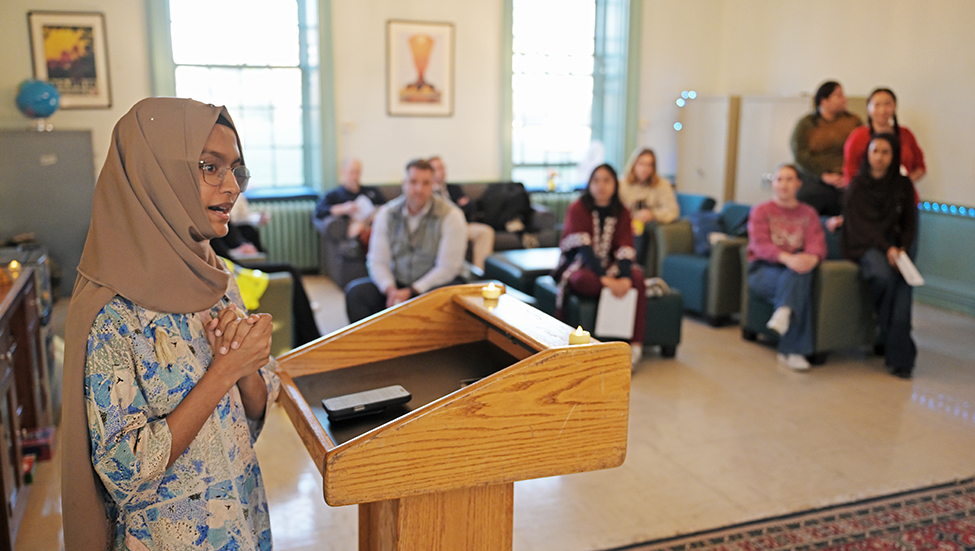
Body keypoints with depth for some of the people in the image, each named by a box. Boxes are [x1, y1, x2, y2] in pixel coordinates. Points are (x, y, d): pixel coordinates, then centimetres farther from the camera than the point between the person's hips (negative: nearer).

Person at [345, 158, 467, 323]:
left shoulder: (450, 215, -8)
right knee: (355, 291, -20)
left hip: (436, 284, -3)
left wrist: (411, 291, -20)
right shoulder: (387, 213, 4)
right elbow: (378, 261, 0)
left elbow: (447, 267, -13)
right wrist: (390, 289, -20)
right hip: (396, 283, 3)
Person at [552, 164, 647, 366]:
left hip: (609, 266, 4)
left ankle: (635, 345, -24)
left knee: (636, 277, -27)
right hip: (579, 264, -3)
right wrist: (607, 280, -33)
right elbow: (584, 248, -20)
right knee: (586, 280, -39)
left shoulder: (622, 213, 5)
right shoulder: (578, 209, -7)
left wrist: (625, 278, -30)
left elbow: (625, 250, -8)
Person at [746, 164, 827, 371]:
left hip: (794, 264, 2)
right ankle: (795, 350, -38)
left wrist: (812, 258, -28)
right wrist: (786, 258, -30)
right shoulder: (761, 211, 9)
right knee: (800, 285, -34)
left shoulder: (809, 213, 17)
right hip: (763, 270, -2)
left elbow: (817, 243, -1)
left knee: (802, 272, -37)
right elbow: (760, 244, -9)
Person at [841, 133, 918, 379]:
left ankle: (898, 356, -28)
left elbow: (910, 224, 10)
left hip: (893, 245, 2)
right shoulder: (857, 185, 2)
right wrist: (886, 249, -22)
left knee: (904, 284, -29)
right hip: (864, 246, -2)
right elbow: (861, 225, -7)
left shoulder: (903, 185, 11)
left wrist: (901, 249, -10)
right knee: (884, 276, -36)